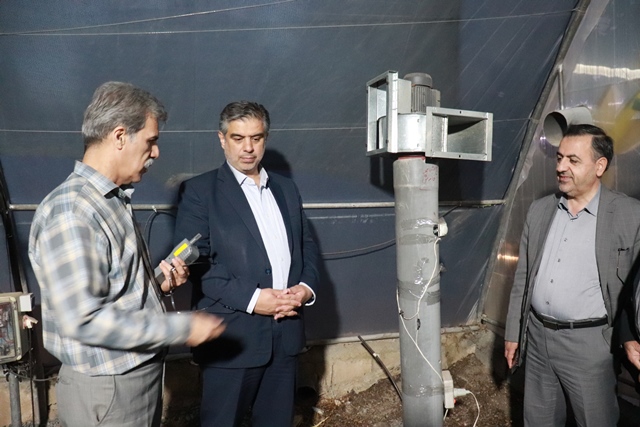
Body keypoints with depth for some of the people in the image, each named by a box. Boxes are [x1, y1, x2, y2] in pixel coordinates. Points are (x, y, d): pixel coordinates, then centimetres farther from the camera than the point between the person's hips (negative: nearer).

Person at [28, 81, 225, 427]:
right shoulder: (69, 212, -22)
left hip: (143, 373, 9)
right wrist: (181, 327, -22)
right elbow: (83, 319, -27)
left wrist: (157, 282, -1)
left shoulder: (115, 199, 8)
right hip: (106, 389, -9)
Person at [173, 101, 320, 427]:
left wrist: (306, 286, -4)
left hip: (285, 332, 5)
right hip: (232, 336, -4)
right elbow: (194, 262, -12)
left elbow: (306, 245, 15)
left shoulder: (286, 189, 13)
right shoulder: (199, 191, -4)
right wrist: (250, 298, -19)